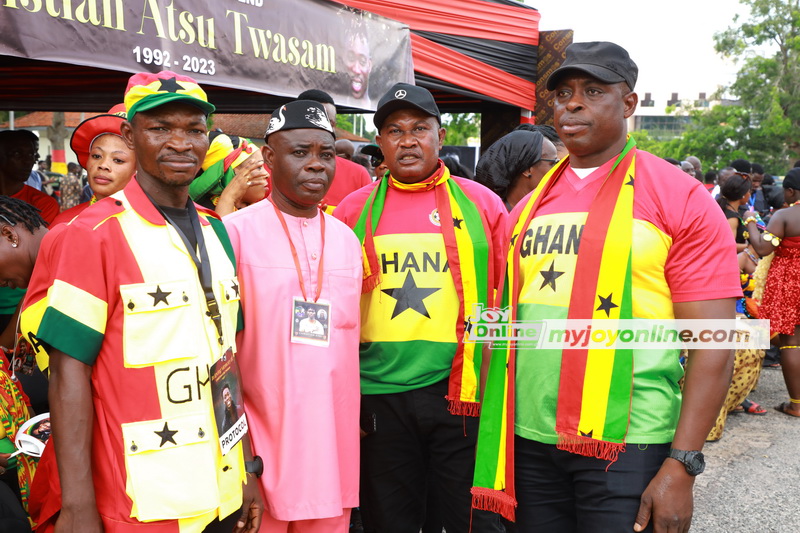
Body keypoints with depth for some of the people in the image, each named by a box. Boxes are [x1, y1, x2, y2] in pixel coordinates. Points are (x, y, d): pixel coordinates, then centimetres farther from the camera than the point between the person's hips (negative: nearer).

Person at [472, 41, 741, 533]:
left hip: (626, 446, -4)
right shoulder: (531, 205, 9)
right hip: (530, 440, 5)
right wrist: (497, 434, 10)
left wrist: (682, 465, -14)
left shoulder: (679, 197, -6)